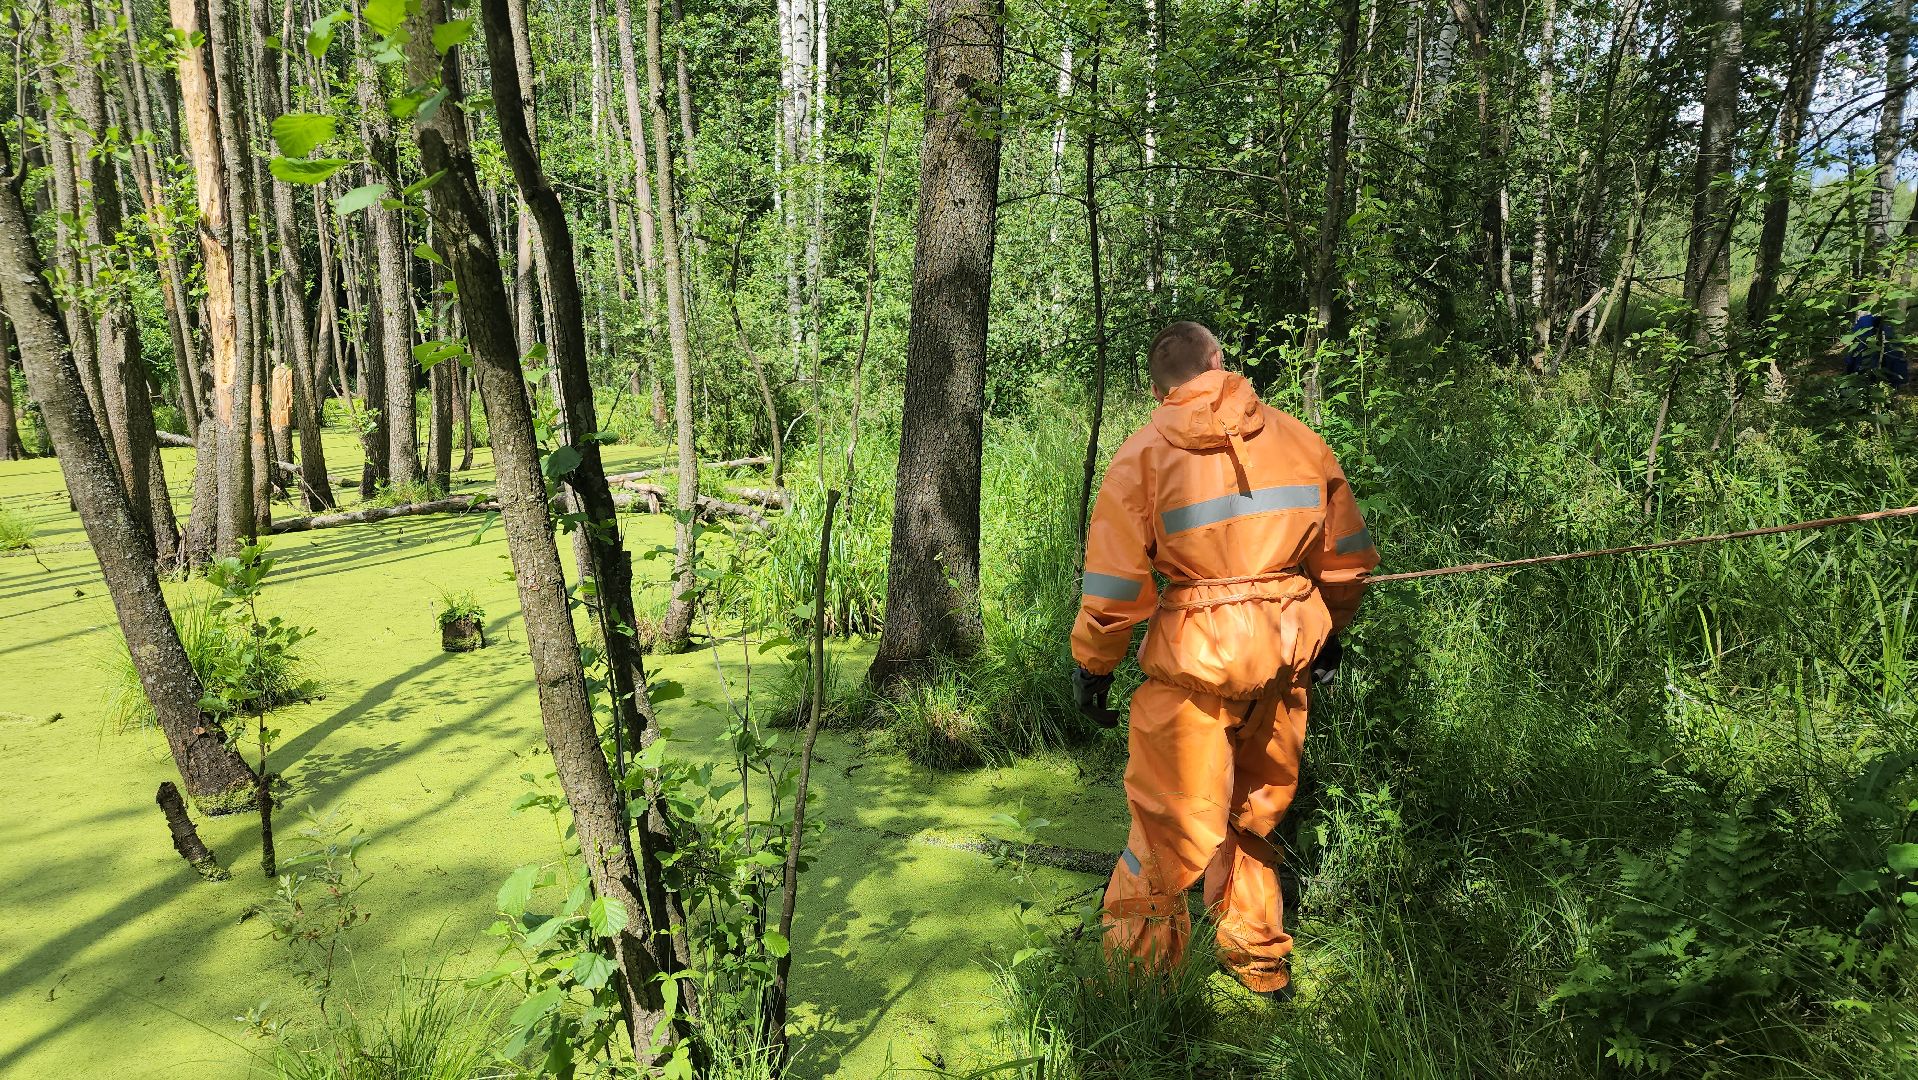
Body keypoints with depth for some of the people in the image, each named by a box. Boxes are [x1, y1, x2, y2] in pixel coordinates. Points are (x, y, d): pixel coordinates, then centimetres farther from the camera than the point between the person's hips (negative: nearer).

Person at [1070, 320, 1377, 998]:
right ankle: (1261, 969, 35)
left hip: (1194, 658, -4)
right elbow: (1350, 555, 10)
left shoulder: (1145, 451, -6)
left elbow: (1115, 581, -10)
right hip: (1285, 655, 4)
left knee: (1169, 824, 6)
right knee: (1254, 813, 21)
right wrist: (1328, 630, 25)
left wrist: (1093, 665, 2)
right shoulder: (1297, 438, 4)